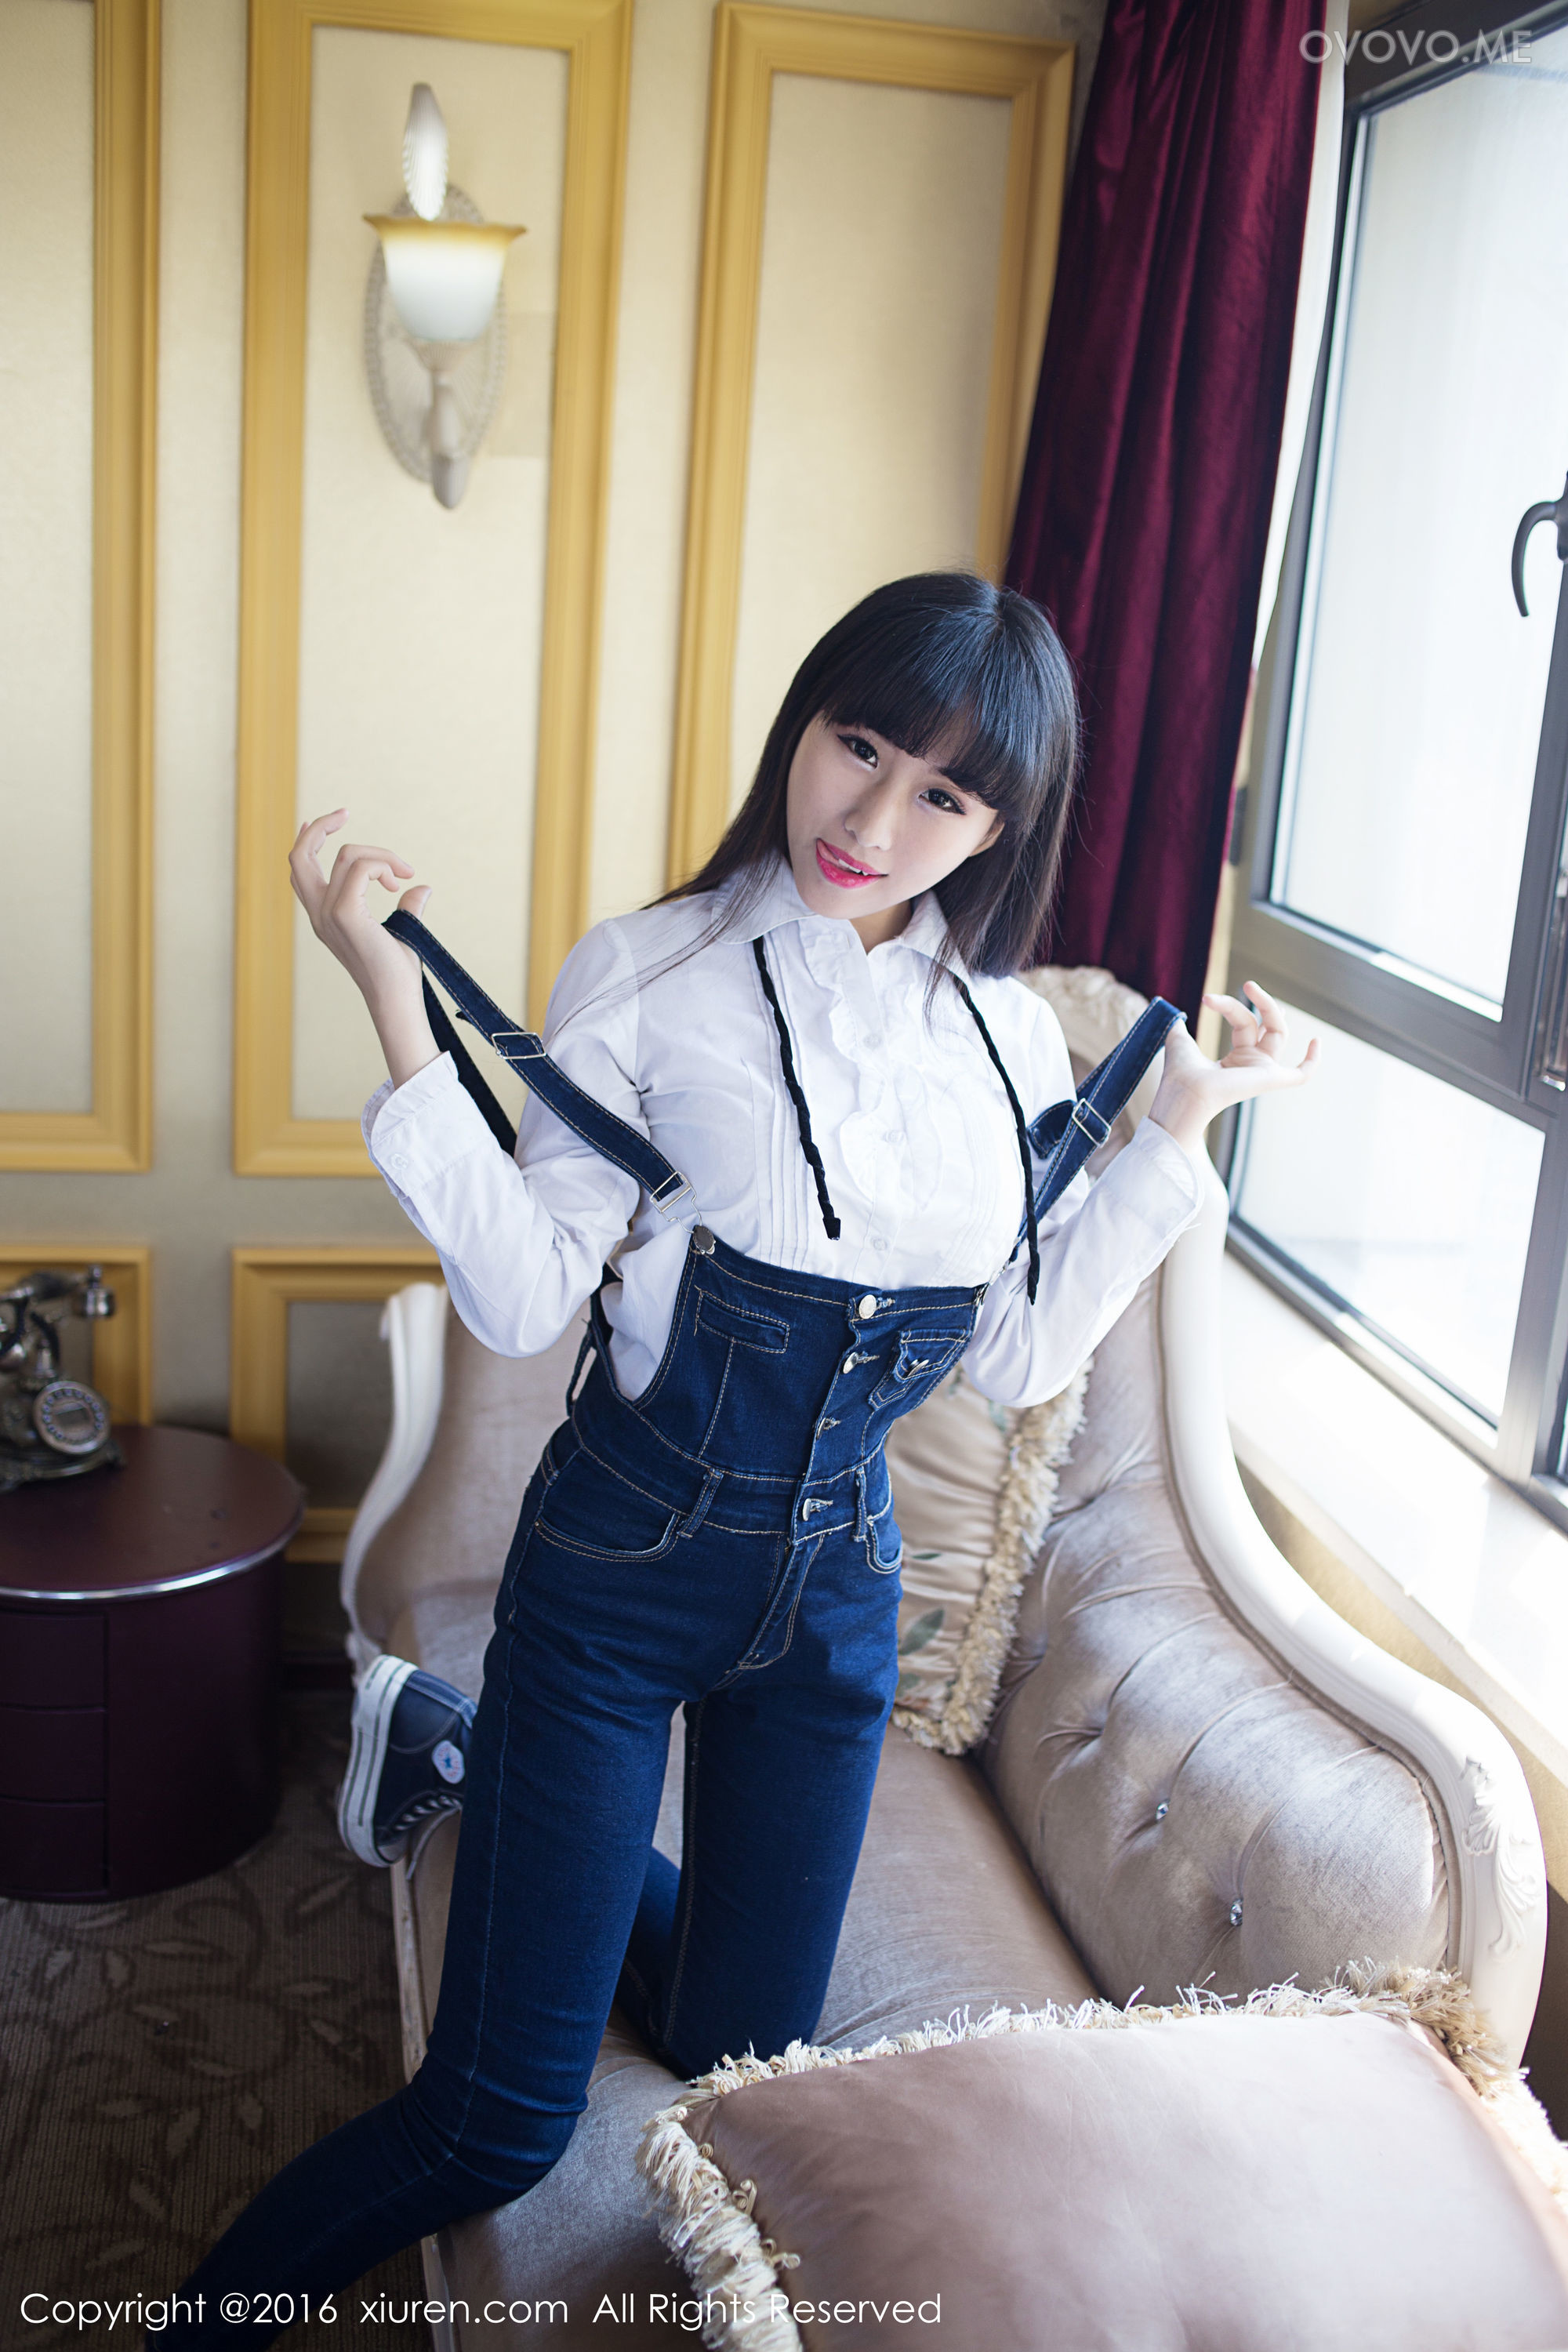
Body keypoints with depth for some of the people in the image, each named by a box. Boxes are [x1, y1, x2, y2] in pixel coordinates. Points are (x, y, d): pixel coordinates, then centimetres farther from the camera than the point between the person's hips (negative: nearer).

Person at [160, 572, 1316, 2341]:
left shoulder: (1009, 1035, 1)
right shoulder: (651, 973, -12)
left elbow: (1021, 1356, 3)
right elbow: (526, 1301, -17)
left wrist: (1182, 1123, 2)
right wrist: (398, 1013, -26)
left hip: (837, 1585, 5)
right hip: (618, 1574, -4)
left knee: (742, 2066, 20)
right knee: (500, 2127, -2)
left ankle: (464, 1757, 37)